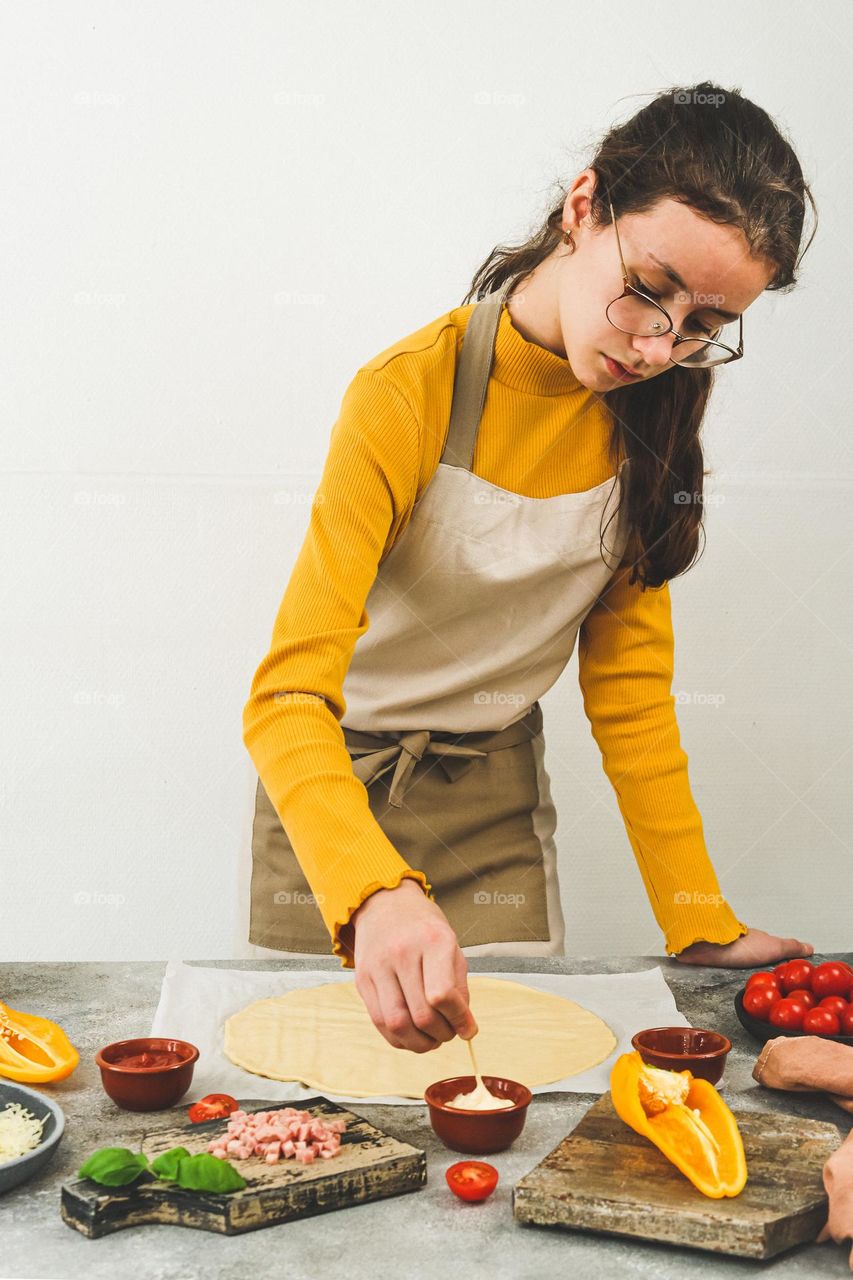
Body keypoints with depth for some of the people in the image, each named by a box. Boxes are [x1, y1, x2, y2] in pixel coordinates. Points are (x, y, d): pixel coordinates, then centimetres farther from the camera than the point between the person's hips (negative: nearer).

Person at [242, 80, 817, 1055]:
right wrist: (376, 892, -52)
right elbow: (288, 693, -34)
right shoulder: (410, 393, -25)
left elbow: (629, 681, -3)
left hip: (497, 793, 4)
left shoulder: (648, 410, -8)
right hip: (335, 781, -3)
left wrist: (700, 922, -7)